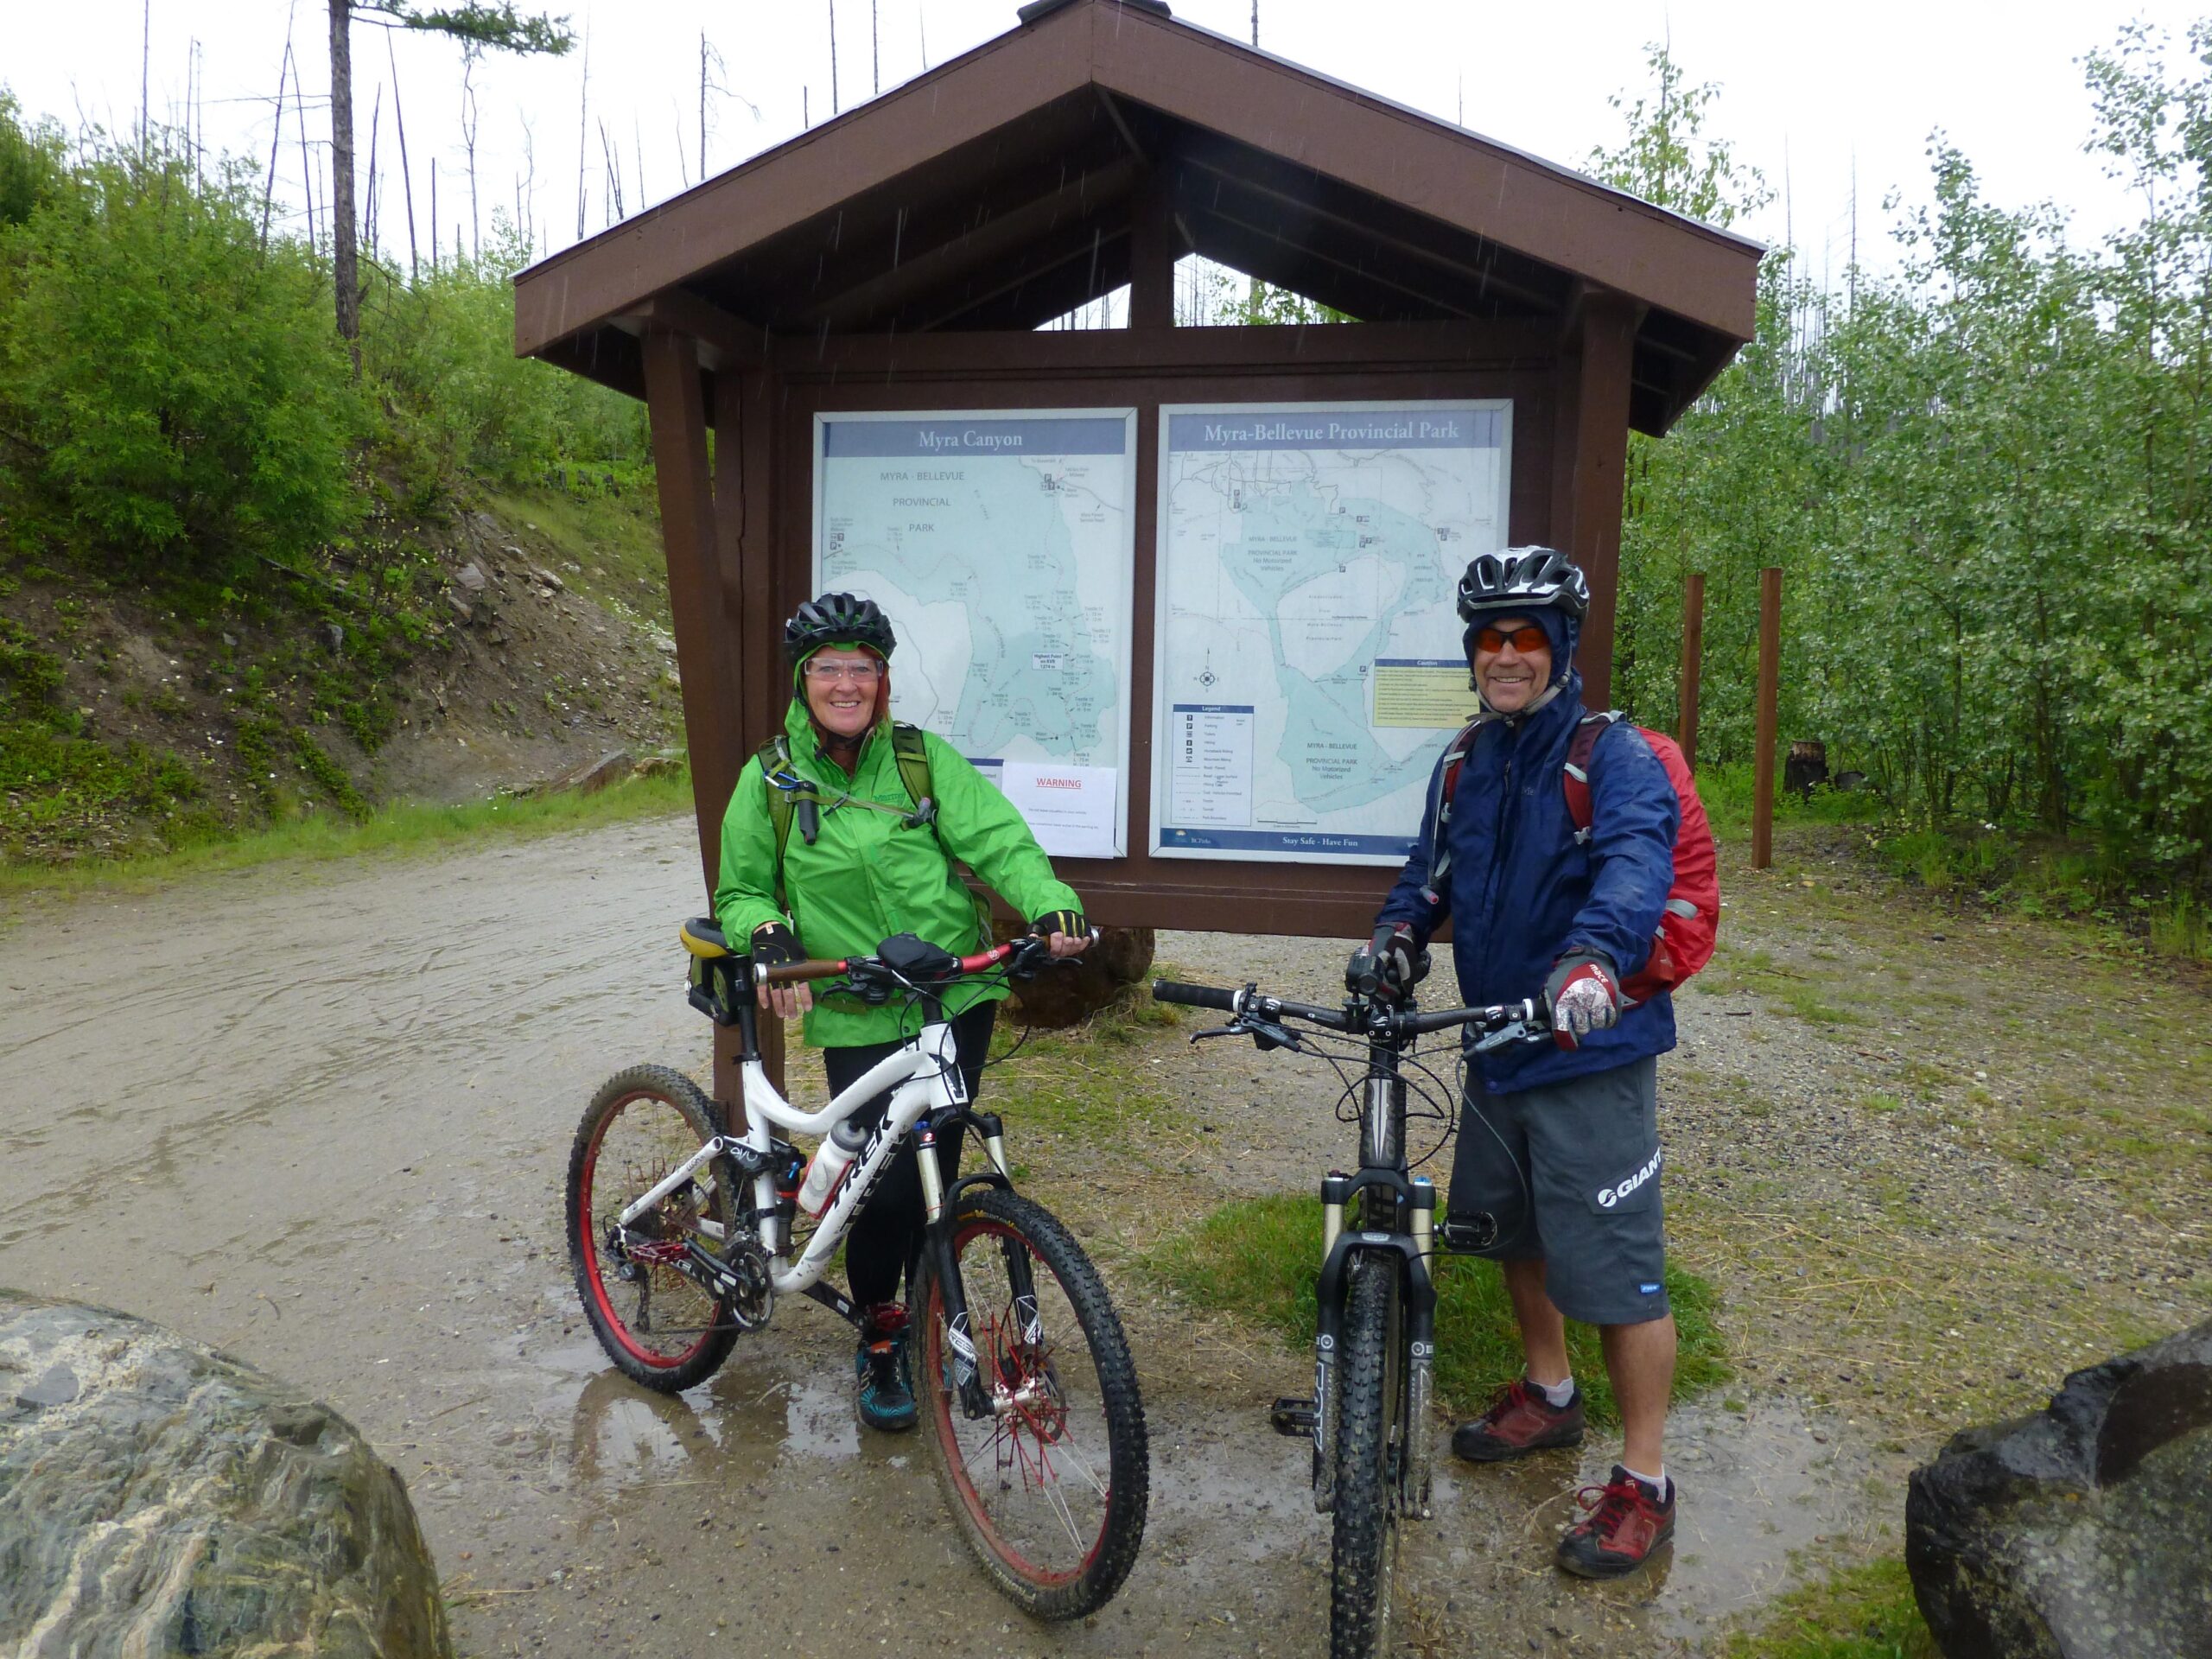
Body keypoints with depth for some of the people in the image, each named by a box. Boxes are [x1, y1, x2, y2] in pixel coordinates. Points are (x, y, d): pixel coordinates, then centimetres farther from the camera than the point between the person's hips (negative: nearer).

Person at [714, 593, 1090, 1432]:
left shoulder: (925, 759, 1)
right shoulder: (769, 780, 2)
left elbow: (998, 841, -4)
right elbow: (741, 891, 10)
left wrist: (1052, 905, -23)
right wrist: (767, 935, -13)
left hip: (955, 1000, 1)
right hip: (857, 1021, -1)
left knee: (935, 1175, 5)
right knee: (887, 1189, -5)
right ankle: (879, 1338, 22)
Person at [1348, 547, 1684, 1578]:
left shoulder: (1614, 757, -15)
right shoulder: (1467, 763, 7)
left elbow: (1635, 863, -33)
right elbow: (1433, 868, 13)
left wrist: (1595, 955, -52)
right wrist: (1399, 933, -8)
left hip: (1591, 1050, -7)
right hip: (1497, 1041, 7)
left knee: (1617, 1269, -1)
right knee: (1513, 1230, 22)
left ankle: (1644, 1484, 16)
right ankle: (1548, 1395, 45)